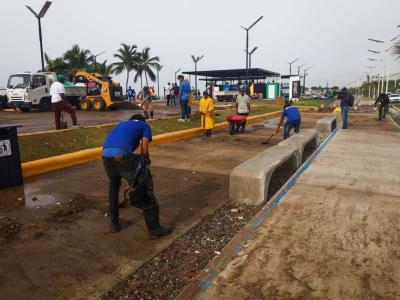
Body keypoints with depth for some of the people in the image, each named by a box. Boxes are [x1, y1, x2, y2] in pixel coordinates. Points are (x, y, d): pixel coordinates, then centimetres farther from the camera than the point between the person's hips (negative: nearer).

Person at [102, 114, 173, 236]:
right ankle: (154, 228, 19)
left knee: (113, 185, 31)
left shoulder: (121, 124, 39)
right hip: (123, 155, -5)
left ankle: (114, 223, 40)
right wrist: (145, 165, 26)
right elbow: (144, 150, 8)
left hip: (106, 154, 6)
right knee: (144, 189, 9)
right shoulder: (145, 125, 24)